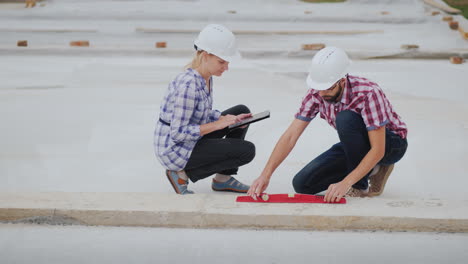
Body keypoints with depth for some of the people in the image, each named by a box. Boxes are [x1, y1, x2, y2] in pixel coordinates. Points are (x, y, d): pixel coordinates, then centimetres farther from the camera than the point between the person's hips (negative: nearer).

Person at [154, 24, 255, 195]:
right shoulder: (188, 85, -28)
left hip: (191, 140, 9)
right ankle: (182, 174, -3)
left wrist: (231, 120, -3)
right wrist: (218, 124, -22)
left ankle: (223, 179, 13)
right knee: (247, 150, -11)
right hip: (174, 150, -9)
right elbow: (178, 133, -27)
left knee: (242, 111, 11)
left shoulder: (206, 77, 1)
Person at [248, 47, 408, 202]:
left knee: (345, 118, -34)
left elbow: (377, 150, -34)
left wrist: (345, 183, -42)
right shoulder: (316, 93, -16)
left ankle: (360, 185, -15)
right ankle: (370, 170, 6)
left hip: (391, 143, -6)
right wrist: (265, 175, -26)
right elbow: (291, 136, -16)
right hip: (355, 146, 6)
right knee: (302, 184, -9)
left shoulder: (368, 93, -32)